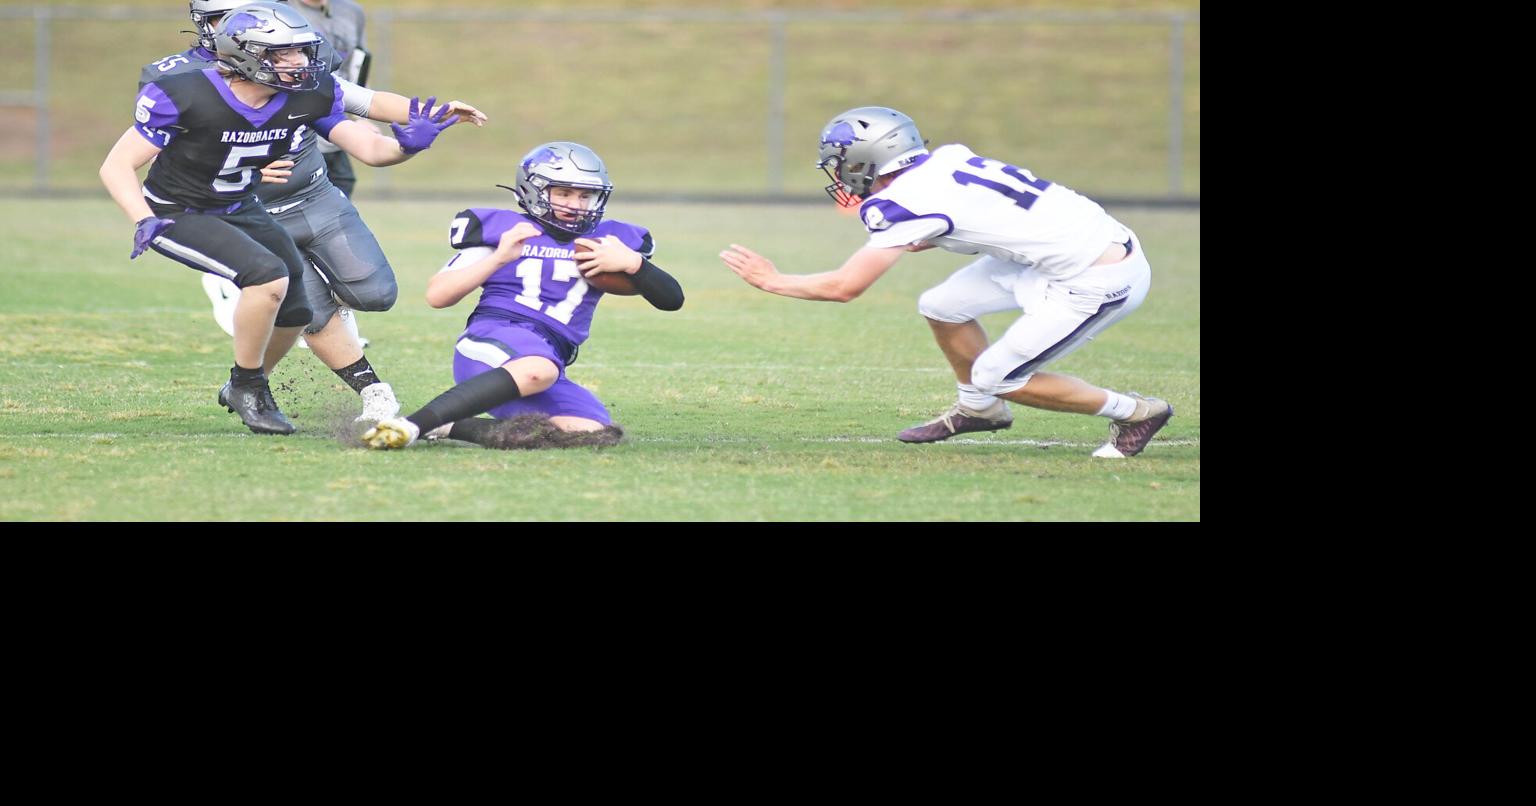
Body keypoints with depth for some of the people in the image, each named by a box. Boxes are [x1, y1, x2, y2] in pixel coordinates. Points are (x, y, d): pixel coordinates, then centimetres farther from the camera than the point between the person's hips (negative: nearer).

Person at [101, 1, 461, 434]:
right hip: (180, 215, -7)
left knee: (293, 314, 14)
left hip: (241, 210, 7)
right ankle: (247, 387, -6)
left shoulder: (308, 96, -15)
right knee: (268, 276, -28)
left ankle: (243, 391, 43)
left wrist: (407, 144, -33)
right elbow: (118, 166, -23)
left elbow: (370, 148, -10)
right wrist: (145, 222, -39)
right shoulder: (187, 98, -29)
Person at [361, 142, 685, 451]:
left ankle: (454, 428, -13)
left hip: (546, 361, 6)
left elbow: (672, 299, 15)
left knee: (592, 432, -21)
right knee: (537, 369, -40)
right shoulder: (499, 228, 8)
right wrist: (499, 258, -5)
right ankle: (411, 425, -45)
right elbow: (437, 295, 5)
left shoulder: (609, 241, 17)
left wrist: (632, 263, -4)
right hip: (492, 337, -6)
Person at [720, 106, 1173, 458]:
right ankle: (977, 409, 34)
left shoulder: (908, 202, -19)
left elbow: (844, 288, -16)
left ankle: (1134, 413, 12)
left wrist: (772, 281, -2)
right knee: (940, 307, 11)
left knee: (997, 377, 1)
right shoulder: (944, 159, 3)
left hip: (1099, 279, -9)